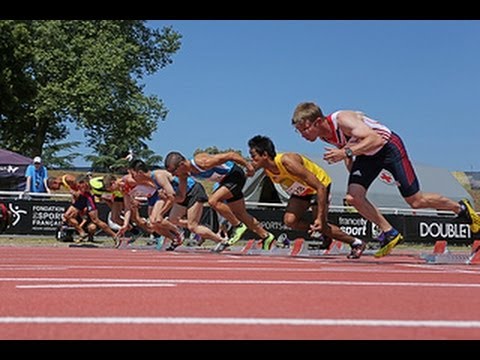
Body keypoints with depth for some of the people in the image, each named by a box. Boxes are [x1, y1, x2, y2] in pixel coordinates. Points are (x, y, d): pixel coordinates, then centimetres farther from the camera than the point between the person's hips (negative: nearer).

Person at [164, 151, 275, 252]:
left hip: (235, 175, -9)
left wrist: (248, 165, -18)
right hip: (225, 180, 9)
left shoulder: (203, 162, -33)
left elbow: (230, 155, -26)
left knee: (213, 201, -25)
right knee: (240, 214, 15)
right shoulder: (186, 174, -9)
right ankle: (266, 236, 29)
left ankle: (238, 226, -9)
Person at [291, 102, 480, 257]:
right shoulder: (323, 135, -8)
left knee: (416, 201, -2)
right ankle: (389, 233, 3)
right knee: (353, 197, -13)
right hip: (366, 155, 7)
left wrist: (346, 152, -50)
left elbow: (375, 139, -42)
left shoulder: (342, 120, -33)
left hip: (388, 146, -7)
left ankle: (461, 208, 23)